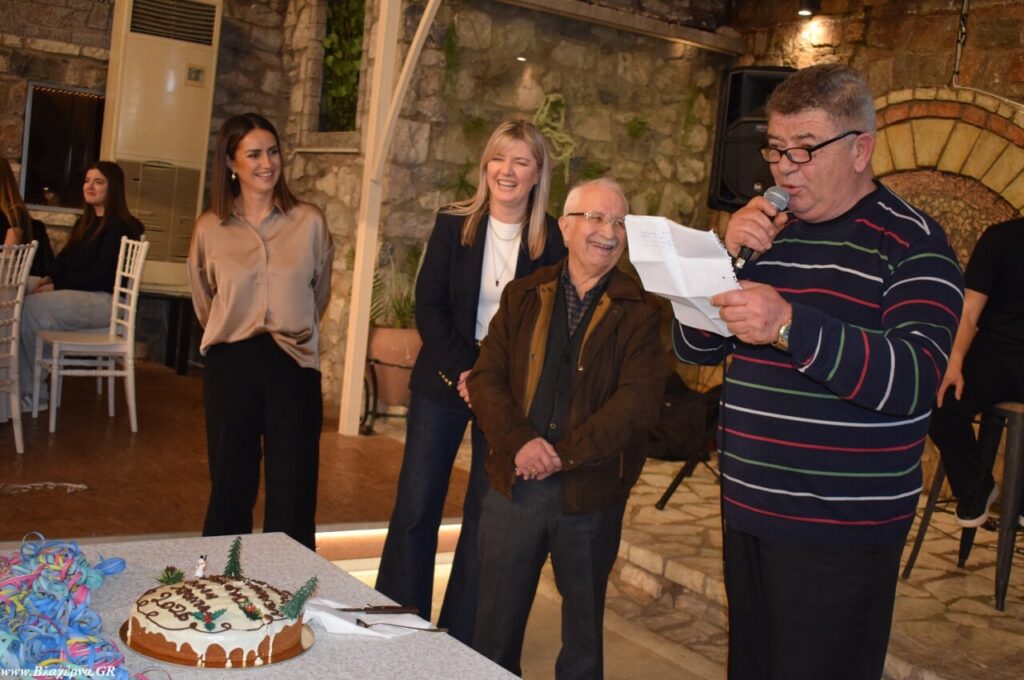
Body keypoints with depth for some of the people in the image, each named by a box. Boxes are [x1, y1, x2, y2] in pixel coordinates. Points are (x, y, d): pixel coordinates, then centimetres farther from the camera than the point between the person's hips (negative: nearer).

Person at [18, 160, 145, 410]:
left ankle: (31, 393, -16)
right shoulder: (85, 222, 20)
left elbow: (100, 276, -16)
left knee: (30, 308, -25)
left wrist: (56, 286, -15)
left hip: (103, 300, -9)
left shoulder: (118, 226, -9)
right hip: (76, 296, 9)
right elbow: (65, 258, 20)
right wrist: (48, 277, -1)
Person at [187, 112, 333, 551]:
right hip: (230, 365, 1)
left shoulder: (309, 222, -1)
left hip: (293, 365, -1)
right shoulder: (210, 228, 2)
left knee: (292, 496, 2)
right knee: (230, 487, 11)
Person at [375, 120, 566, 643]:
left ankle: (459, 638, 18)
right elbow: (428, 305, -3)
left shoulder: (552, 242, -3)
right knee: (415, 507, 2)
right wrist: (463, 369, -15)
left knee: (484, 516, 4)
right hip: (443, 381, 1)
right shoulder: (454, 224, 0)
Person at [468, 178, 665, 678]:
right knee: (494, 632, 12)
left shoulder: (639, 312, -2)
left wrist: (565, 454, -19)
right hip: (513, 483, 2)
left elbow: (639, 401, -13)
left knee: (583, 636, 14)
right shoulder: (524, 297, 6)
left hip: (591, 492, -2)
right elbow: (486, 378, 0)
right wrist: (520, 442, -16)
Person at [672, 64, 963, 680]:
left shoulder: (912, 242, -9)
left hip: (840, 531, -6)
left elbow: (914, 379, -23)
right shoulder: (772, 232, 11)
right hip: (749, 512, 7)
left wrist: (790, 325, -35)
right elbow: (694, 347, 11)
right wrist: (730, 258, -6)